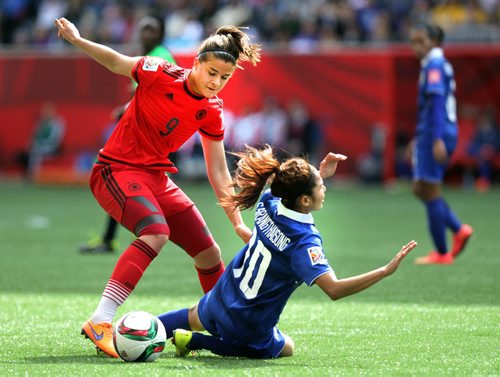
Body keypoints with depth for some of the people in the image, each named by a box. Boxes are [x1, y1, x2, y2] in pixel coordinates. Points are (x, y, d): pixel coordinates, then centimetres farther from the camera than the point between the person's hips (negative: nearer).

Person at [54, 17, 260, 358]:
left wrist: (238, 222, 6)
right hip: (117, 169, -7)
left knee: (209, 253, 8)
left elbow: (218, 171, 7)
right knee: (156, 232, -34)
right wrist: (77, 40, -11)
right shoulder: (161, 75, -15)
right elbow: (116, 62, -1)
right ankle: (100, 323, -38)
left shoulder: (211, 112, 0)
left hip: (156, 176, 7)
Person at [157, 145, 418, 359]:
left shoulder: (268, 205, -10)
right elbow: (334, 289, -39)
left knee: (191, 319, 40)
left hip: (221, 299, 7)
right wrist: (387, 270, -41)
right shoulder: (305, 243, -30)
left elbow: (291, 191, 17)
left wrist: (320, 174, 9)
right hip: (250, 329, -7)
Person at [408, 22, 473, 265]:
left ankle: (441, 253, 2)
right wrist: (419, 138, 29)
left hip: (435, 136, -10)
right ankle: (459, 229, 7)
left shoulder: (433, 65, -13)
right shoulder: (442, 64, 17)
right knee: (421, 189, 14)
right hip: (430, 136, 10)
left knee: (430, 192, -3)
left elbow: (437, 102, -21)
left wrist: (437, 140, -27)